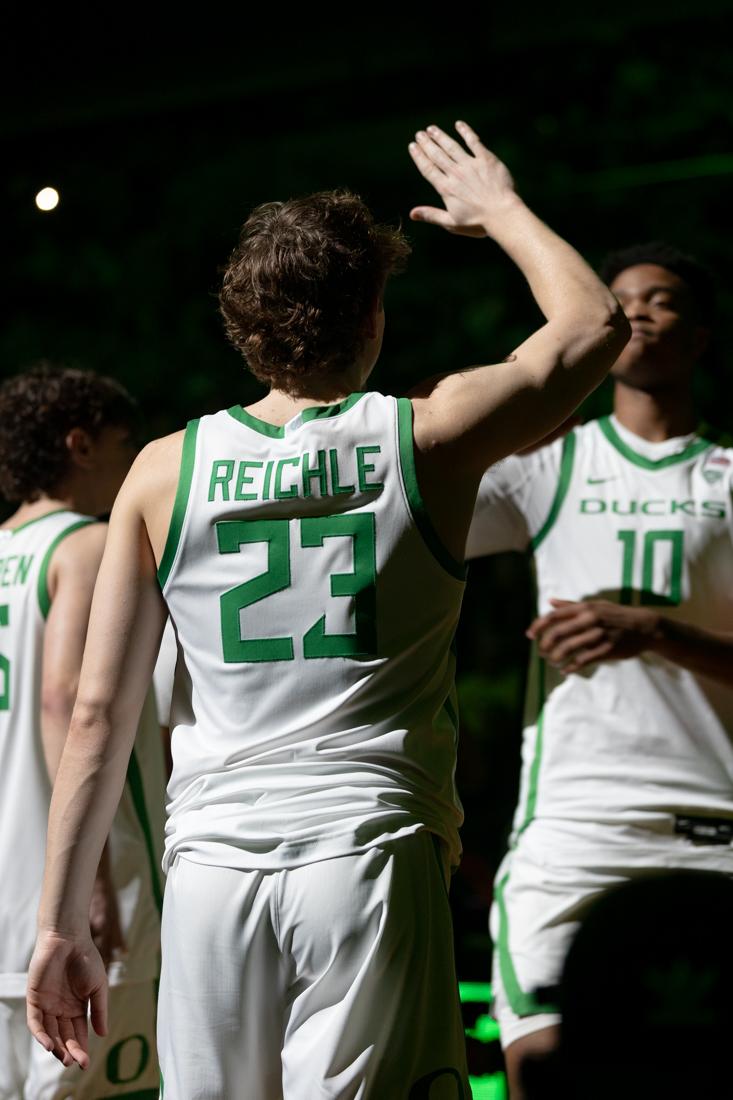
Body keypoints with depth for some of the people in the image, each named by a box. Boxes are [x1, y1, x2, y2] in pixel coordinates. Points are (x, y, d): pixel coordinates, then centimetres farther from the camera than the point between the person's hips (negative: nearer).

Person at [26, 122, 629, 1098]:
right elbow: (594, 323, 17)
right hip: (372, 850, -2)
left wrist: (62, 923, 9)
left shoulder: (165, 472, 5)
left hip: (213, 859, 2)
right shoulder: (430, 436, 1)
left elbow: (98, 712, 4)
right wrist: (498, 209, 32)